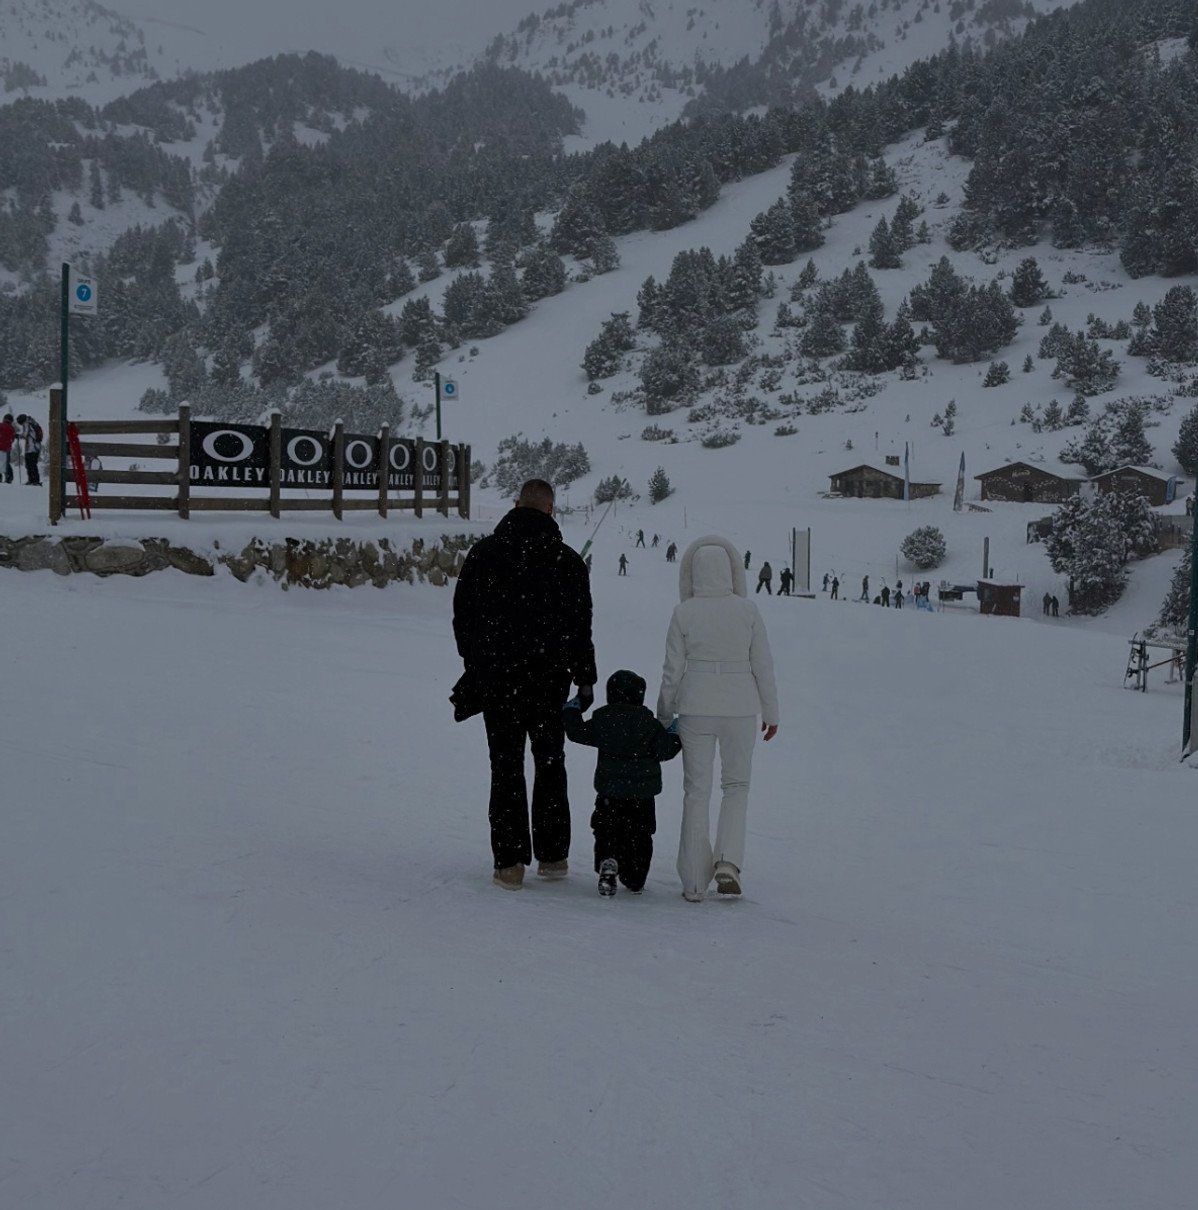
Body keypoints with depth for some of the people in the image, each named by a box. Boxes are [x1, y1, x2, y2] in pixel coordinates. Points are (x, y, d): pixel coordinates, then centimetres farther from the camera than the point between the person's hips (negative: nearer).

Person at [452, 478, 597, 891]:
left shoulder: (483, 553, 0)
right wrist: (586, 680, 8)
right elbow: (579, 627, 0)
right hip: (550, 679, 0)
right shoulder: (567, 561, -1)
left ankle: (510, 864, 0)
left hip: (496, 678, 0)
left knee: (506, 767, 4)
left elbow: (462, 614, 4)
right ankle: (552, 856, 16)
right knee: (550, 764, 14)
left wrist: (473, 664, 16)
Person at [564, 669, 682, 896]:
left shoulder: (601, 720, -3)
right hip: (642, 795, 0)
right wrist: (675, 735, 11)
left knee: (607, 833, 7)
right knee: (639, 836, 12)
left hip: (609, 794, 0)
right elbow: (665, 751, -7)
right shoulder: (649, 723, -6)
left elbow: (577, 732, 7)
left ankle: (608, 863, -20)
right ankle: (635, 880, 16)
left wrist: (571, 711, 23)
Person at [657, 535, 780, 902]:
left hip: (695, 708, 0)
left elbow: (672, 669, -2)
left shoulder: (683, 613, -7)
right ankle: (728, 862, -2)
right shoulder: (747, 610, -6)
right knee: (736, 785, 17)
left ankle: (694, 883, 9)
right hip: (740, 708, 0)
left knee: (696, 791, 8)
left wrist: (663, 716, 10)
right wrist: (771, 711, 9)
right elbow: (763, 664, -2)